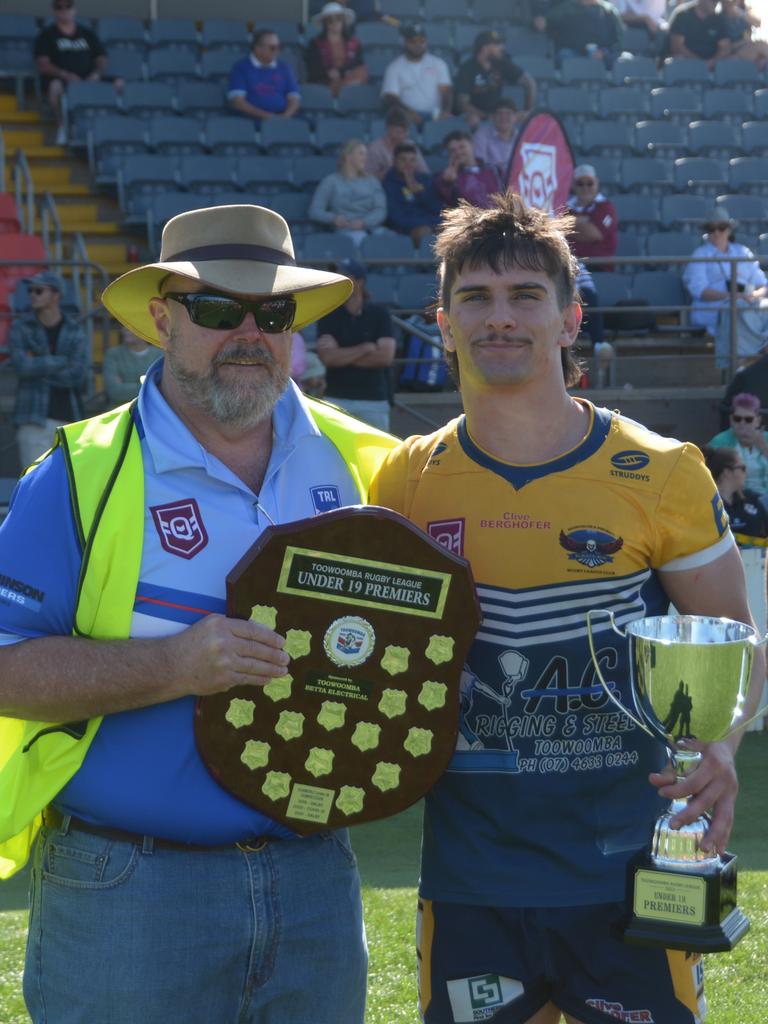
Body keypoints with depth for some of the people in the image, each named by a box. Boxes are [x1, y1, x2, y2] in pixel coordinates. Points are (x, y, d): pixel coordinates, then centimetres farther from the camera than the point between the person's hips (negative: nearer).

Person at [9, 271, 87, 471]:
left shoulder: (75, 330, 4)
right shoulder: (20, 327, 2)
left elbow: (78, 376, -9)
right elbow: (21, 365, -15)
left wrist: (38, 367, -8)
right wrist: (62, 361, -9)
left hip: (69, 419, 2)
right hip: (34, 420, -2)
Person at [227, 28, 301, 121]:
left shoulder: (284, 68, 18)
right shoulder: (241, 67, 6)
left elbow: (294, 98, 13)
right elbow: (237, 101, -4)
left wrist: (285, 116, -9)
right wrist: (264, 115, -15)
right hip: (251, 121, -3)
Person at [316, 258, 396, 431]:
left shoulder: (379, 314, 4)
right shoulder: (329, 316, 4)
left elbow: (386, 356, -7)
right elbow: (327, 357, -9)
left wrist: (343, 355, -6)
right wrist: (366, 348, -7)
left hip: (374, 399, 0)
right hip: (337, 399, 0)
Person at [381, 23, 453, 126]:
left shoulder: (438, 64, 18)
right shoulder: (394, 68, 10)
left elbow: (446, 91, 6)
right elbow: (390, 98, -1)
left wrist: (446, 110, -17)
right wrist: (407, 112, -22)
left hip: (435, 115, 2)